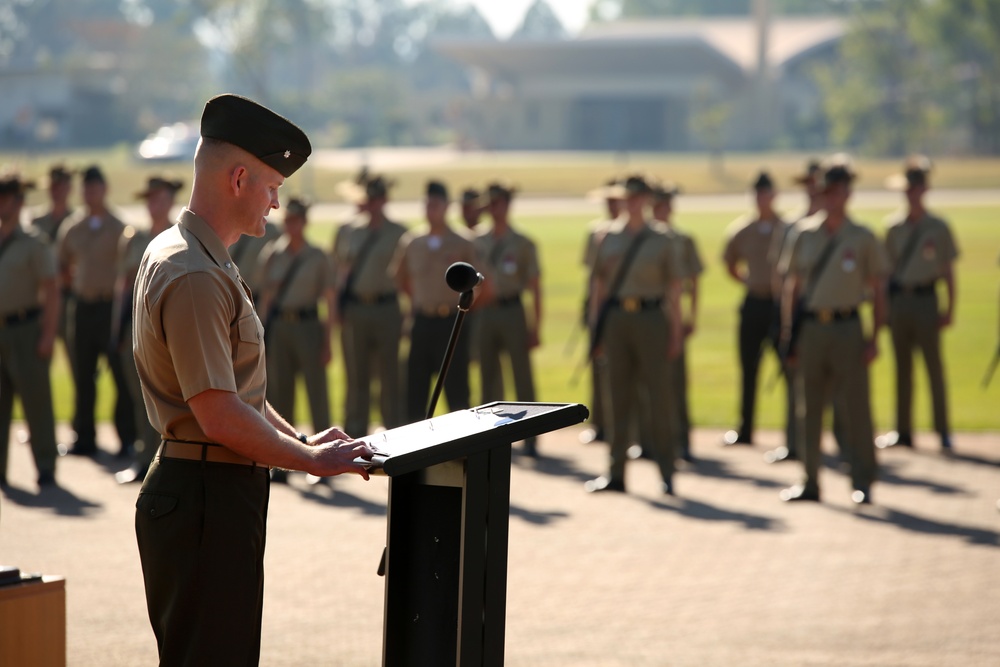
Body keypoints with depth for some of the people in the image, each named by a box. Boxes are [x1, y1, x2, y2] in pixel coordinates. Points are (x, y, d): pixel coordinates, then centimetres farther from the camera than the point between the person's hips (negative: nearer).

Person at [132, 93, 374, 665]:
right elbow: (220, 416, -23)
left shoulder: (185, 255, 14)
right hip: (207, 500, -11)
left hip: (218, 494, 11)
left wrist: (300, 439, 14)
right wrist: (311, 460, -11)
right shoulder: (193, 278, -20)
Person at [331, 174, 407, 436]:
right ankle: (355, 433, 12)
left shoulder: (398, 233, 3)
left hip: (386, 309, -2)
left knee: (389, 375, 1)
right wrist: (337, 306, 5)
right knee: (356, 376, 6)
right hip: (353, 311, 2)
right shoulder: (346, 232, 10)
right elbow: (338, 268, 15)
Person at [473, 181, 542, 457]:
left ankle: (530, 439, 0)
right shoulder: (478, 242, 9)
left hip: (512, 310, -4)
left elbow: (535, 287, 0)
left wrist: (535, 327, -5)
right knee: (488, 377, 8)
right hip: (485, 312, 4)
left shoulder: (523, 244, -1)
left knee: (522, 376, -4)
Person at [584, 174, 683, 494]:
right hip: (616, 318, 3)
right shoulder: (608, 238, 9)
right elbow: (599, 284, 12)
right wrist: (595, 325, 6)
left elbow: (673, 288, 4)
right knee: (618, 395, 5)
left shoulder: (661, 240, 4)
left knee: (659, 393, -3)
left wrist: (676, 332, -1)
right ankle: (616, 473, 10)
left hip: (650, 317, -2)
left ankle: (667, 473, 2)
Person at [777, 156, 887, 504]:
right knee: (809, 409, 7)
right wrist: (789, 335, 6)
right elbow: (791, 288, 12)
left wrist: (874, 338, -4)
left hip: (847, 329, -3)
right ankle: (810, 482, 15)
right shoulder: (803, 235, 7)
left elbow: (878, 290, 3)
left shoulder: (863, 239, 1)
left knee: (856, 407, -3)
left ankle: (862, 484, 2)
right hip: (810, 328, 3)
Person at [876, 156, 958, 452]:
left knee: (934, 365, -3)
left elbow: (948, 271, 1)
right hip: (898, 299, 4)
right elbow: (887, 268, 14)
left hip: (926, 300, -4)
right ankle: (903, 430, 14)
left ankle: (943, 431, 1)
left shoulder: (938, 228, -1)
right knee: (902, 366, 8)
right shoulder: (894, 227, 9)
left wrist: (950, 309, -3)